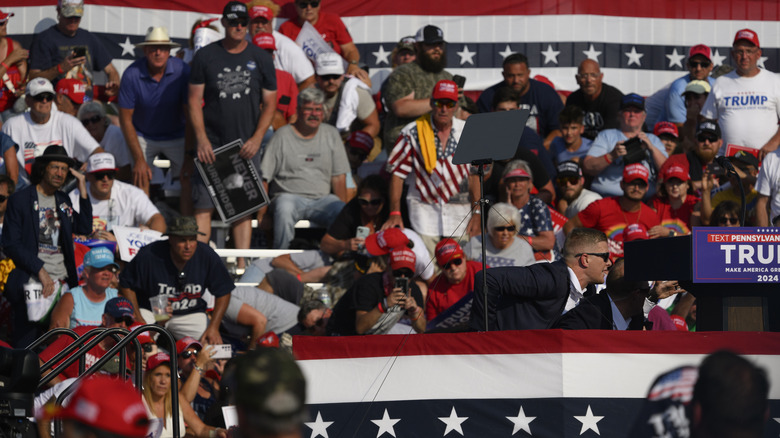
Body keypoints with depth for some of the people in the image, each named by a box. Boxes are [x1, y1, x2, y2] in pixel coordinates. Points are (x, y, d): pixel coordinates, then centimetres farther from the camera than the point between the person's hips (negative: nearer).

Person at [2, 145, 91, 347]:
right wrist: (40, 271, -13)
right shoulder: (20, 200, 0)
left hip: (62, 282, 5)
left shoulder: (63, 200, 18)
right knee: (26, 346, -7)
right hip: (31, 281, -5)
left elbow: (84, 229, 10)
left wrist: (83, 192, 4)